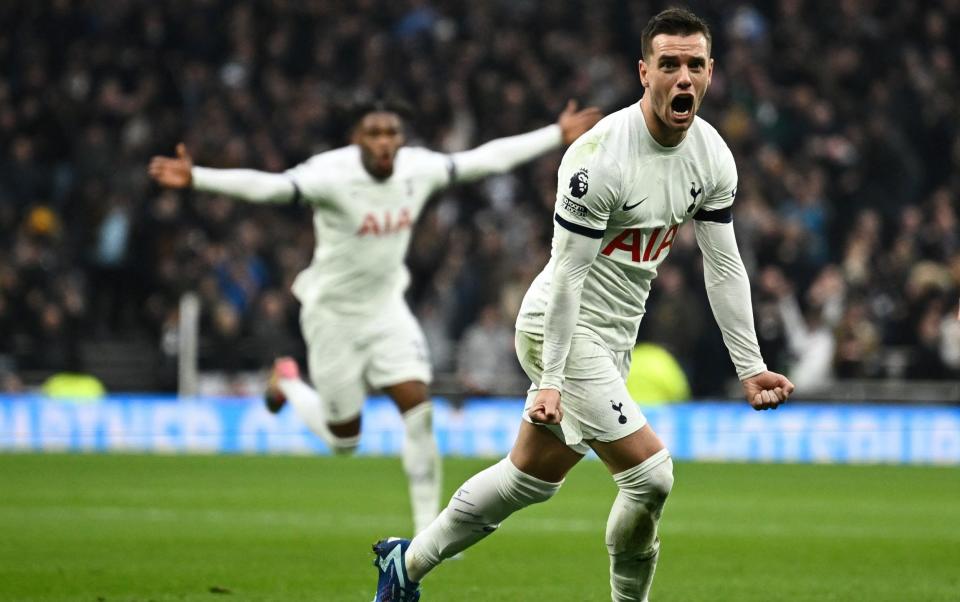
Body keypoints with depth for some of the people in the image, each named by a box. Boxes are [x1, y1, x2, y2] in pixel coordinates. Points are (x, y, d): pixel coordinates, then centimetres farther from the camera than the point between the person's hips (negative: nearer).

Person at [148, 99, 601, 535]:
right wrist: (195, 179, -54)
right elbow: (266, 186, -39)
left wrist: (558, 136, 7)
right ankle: (288, 380, 39)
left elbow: (487, 158, 2)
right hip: (333, 314, -4)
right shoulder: (331, 174, -26)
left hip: (386, 307, 4)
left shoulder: (419, 169, -9)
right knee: (343, 440, 7)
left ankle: (427, 531, -3)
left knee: (418, 406, -11)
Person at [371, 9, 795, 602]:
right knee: (650, 476, -15)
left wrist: (750, 367, 1)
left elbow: (724, 266, 5)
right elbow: (567, 273, -21)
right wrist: (551, 380, -22)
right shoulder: (601, 156, -24)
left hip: (613, 337, 8)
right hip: (563, 330, -8)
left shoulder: (713, 156, -1)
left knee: (532, 478, 18)